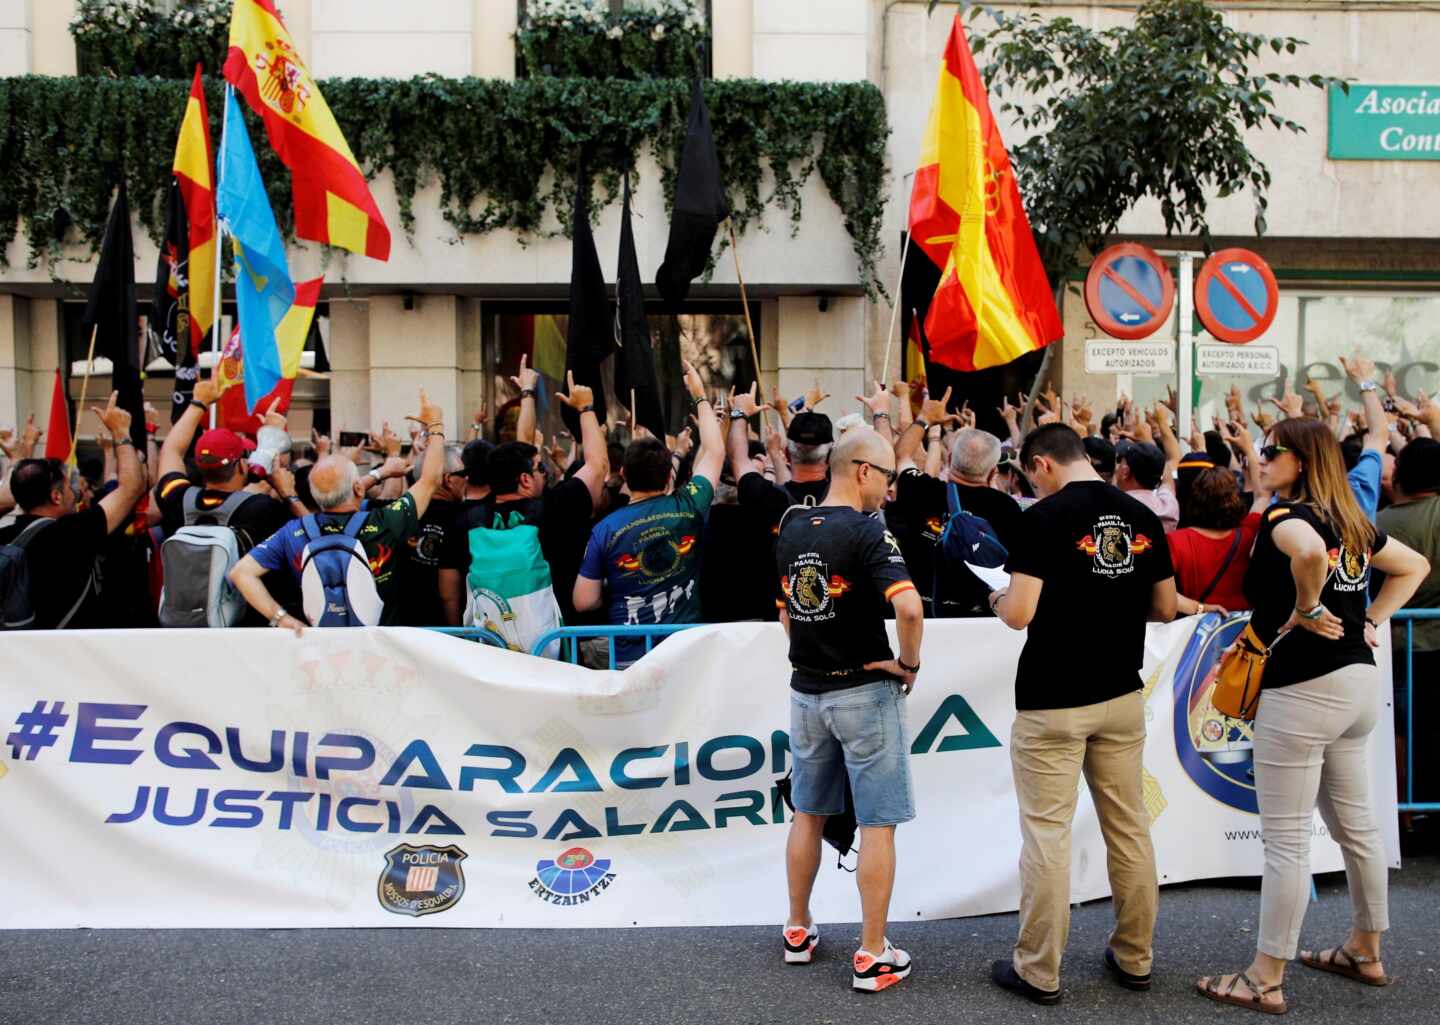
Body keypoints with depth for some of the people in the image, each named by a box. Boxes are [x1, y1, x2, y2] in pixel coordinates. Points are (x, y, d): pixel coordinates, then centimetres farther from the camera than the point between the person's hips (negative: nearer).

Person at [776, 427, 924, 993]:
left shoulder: (791, 529, 6)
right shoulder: (866, 532, -17)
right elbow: (910, 607, -29)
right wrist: (910, 663, -14)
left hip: (806, 691, 7)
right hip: (864, 692, -7)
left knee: (808, 814, 18)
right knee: (877, 824, 3)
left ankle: (799, 930, 29)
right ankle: (872, 955, 8)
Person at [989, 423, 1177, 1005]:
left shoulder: (1046, 517, -14)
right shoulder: (1143, 517, 4)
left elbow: (1020, 613, -19)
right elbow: (1164, 609, 9)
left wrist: (998, 601, 2)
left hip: (1052, 703, -6)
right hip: (1121, 697, 6)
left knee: (1047, 833, 2)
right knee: (1129, 827, 15)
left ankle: (1038, 971, 12)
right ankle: (1134, 958, 27)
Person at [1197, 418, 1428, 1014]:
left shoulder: (1285, 515, -14)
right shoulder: (1352, 521, 12)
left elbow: (1309, 551, -37)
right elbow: (1414, 566, 24)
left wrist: (1306, 609, -21)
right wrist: (1371, 621, 15)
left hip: (1303, 687, -9)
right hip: (1356, 682, 9)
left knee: (1286, 839, -2)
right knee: (1354, 824, 20)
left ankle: (1266, 981, 7)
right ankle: (1365, 952, 35)